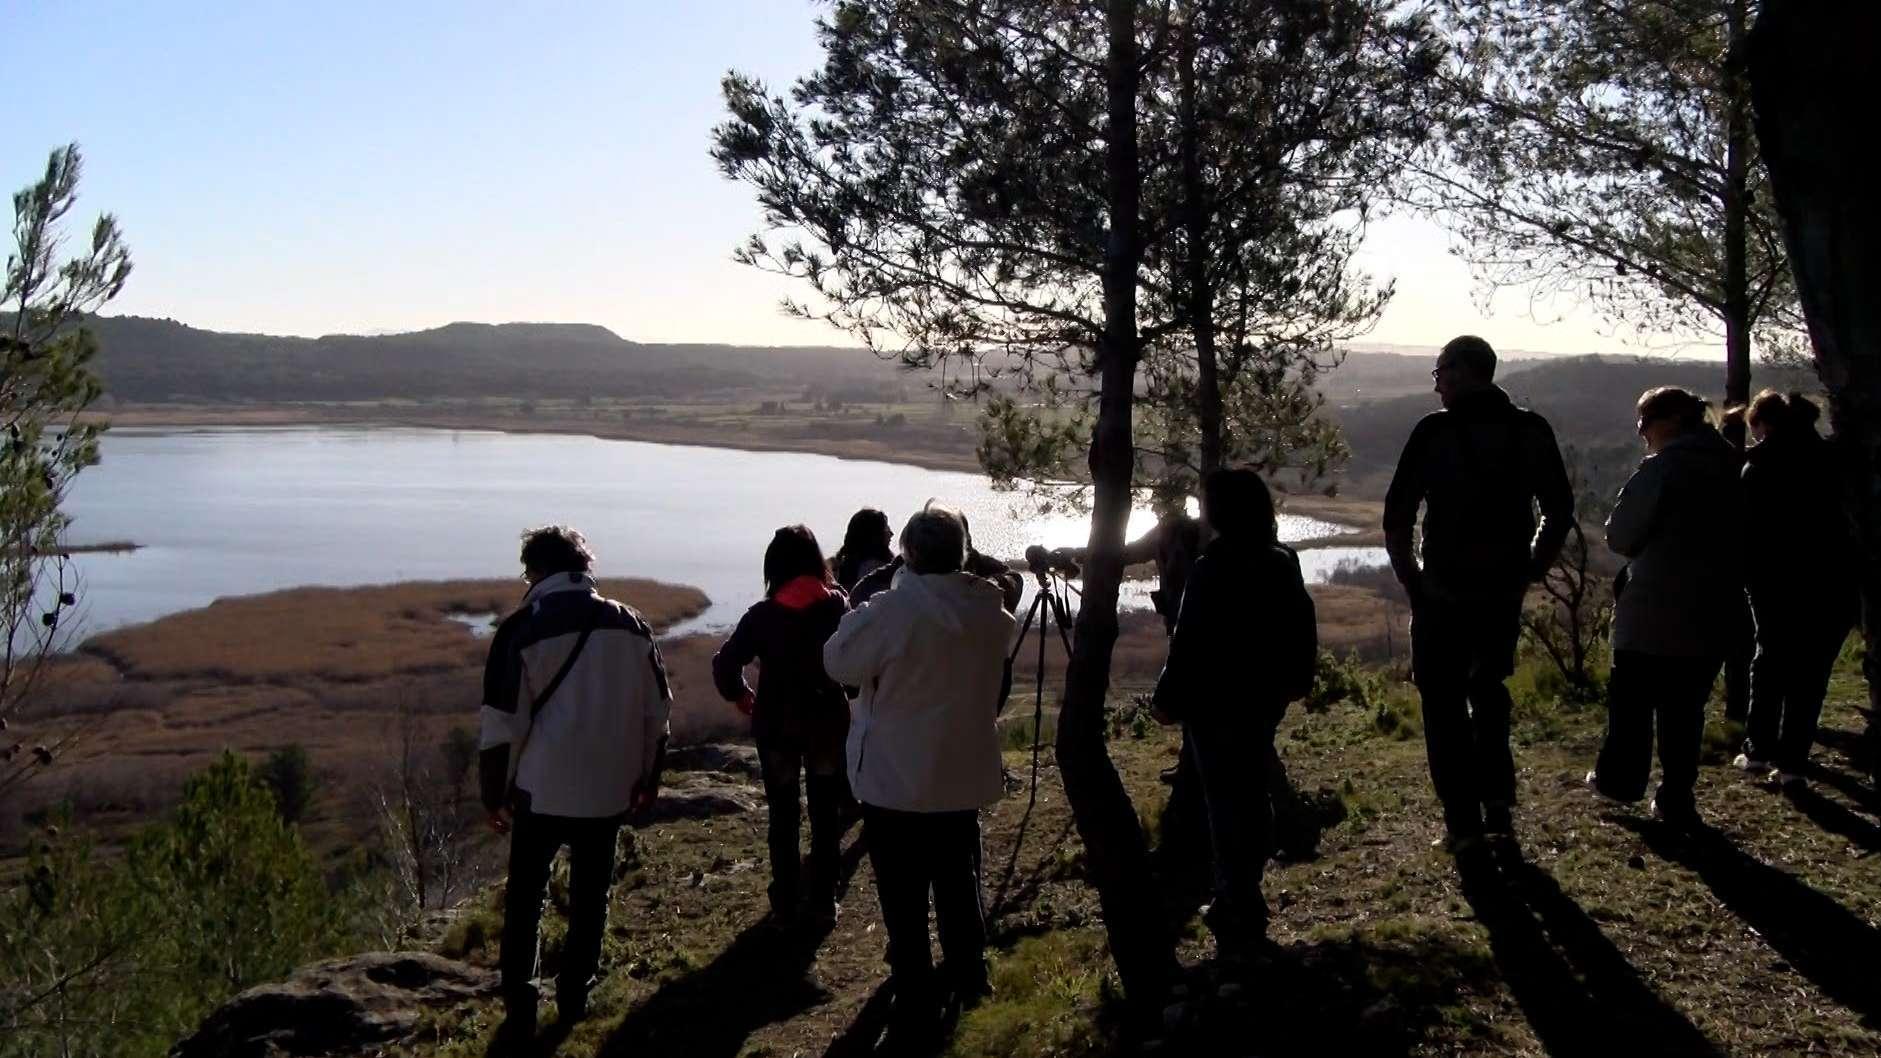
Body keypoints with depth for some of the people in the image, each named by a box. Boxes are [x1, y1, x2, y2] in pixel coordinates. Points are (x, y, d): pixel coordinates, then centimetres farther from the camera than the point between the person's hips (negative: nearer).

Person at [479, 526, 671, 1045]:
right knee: (590, 895, 17)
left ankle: (519, 1008, 10)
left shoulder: (522, 629, -10)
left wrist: (494, 796, 1)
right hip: (609, 790, 3)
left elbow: (503, 725, -10)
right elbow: (656, 714, 7)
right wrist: (647, 779, 18)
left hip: (541, 789, -3)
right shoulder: (631, 625, 3)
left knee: (524, 899, 12)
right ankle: (574, 993, 26)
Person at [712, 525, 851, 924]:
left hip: (777, 726, -1)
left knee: (783, 817, 12)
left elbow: (724, 664, -14)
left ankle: (785, 903, 16)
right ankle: (822, 900, 18)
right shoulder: (838, 606, -6)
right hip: (828, 723, 1)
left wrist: (741, 697, 1)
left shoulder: (764, 615, -10)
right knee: (826, 815, 13)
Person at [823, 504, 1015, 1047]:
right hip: (965, 778, 5)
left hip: (896, 783, -5)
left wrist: (860, 612, 7)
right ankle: (967, 978, 39)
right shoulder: (990, 611, -3)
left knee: (905, 905, 6)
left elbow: (838, 661, -8)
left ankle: (915, 1011, 13)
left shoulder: (892, 610, -21)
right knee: (959, 885, 22)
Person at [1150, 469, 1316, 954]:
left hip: (1216, 703, -7)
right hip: (1265, 698, 7)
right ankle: (1242, 902, 25)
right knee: (1252, 796, 16)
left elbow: (1189, 644, -18)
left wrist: (1168, 699, -9)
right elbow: (1301, 632, 12)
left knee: (1226, 803, -2)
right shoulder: (1283, 563, 4)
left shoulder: (1211, 569, -18)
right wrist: (1291, 681, 22)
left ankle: (1239, 913, 2)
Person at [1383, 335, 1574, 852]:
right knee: (1488, 688, 23)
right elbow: (1560, 511, 8)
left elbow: (1397, 516, -11)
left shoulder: (1434, 430, -9)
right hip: (1505, 591, 4)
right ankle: (1498, 802, 18)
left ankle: (1464, 823, 7)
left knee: (1444, 702, 7)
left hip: (1443, 592, -4)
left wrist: (1410, 577, 0)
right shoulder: (1531, 430, 3)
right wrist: (1530, 571, 14)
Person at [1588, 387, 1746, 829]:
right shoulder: (1732, 468, 8)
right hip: (1713, 614, 6)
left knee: (1630, 699, 12)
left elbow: (1620, 536, -10)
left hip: (1653, 610, -6)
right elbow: (1740, 537, 18)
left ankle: (1620, 777, 21)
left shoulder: (1662, 468, -14)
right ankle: (1676, 801, 11)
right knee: (1685, 707, 10)